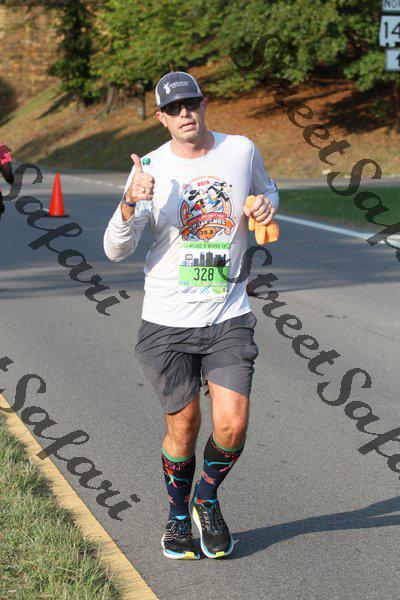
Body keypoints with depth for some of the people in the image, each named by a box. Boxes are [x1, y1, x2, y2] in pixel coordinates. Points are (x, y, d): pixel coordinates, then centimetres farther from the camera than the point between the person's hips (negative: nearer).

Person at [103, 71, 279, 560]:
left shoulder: (241, 150, 1)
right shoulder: (152, 168, -4)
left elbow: (266, 189, 23)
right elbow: (115, 250, -9)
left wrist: (267, 207, -1)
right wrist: (131, 203, -28)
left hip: (228, 317, 1)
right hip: (167, 322, -1)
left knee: (232, 427, -9)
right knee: (183, 428, 6)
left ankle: (207, 501, 23)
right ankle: (178, 515, 33)